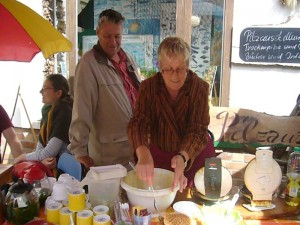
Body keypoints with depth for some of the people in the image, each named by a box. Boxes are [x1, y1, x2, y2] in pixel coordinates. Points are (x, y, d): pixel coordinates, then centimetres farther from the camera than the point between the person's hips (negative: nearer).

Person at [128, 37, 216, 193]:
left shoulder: (200, 87, -16)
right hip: (159, 156, 1)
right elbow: (138, 123, -25)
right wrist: (143, 155, -44)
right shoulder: (148, 87, -13)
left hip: (195, 156, 0)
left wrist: (183, 157, -43)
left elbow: (198, 130, -24)